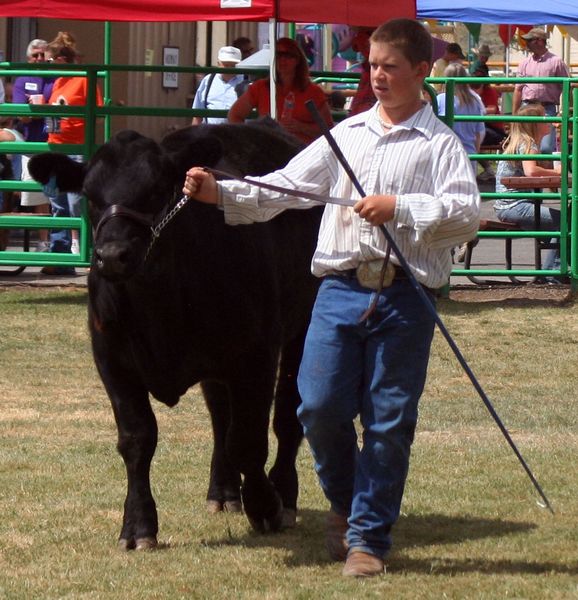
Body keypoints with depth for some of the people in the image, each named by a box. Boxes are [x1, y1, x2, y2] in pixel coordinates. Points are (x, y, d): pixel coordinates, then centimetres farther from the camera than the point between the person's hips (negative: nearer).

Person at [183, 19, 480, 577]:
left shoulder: (440, 144, 3)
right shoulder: (347, 134, 14)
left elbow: (467, 213, -8)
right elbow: (285, 187, 10)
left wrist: (399, 209, -16)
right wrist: (220, 193, -2)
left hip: (405, 294, -3)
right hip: (340, 287, 3)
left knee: (388, 421, 0)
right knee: (319, 405, -3)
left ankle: (369, 538, 10)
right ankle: (345, 503, 23)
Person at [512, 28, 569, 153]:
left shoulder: (556, 62, 0)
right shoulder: (525, 63, 12)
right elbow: (518, 90, 13)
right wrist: (514, 115, 9)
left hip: (547, 109, -4)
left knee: (546, 148, -13)